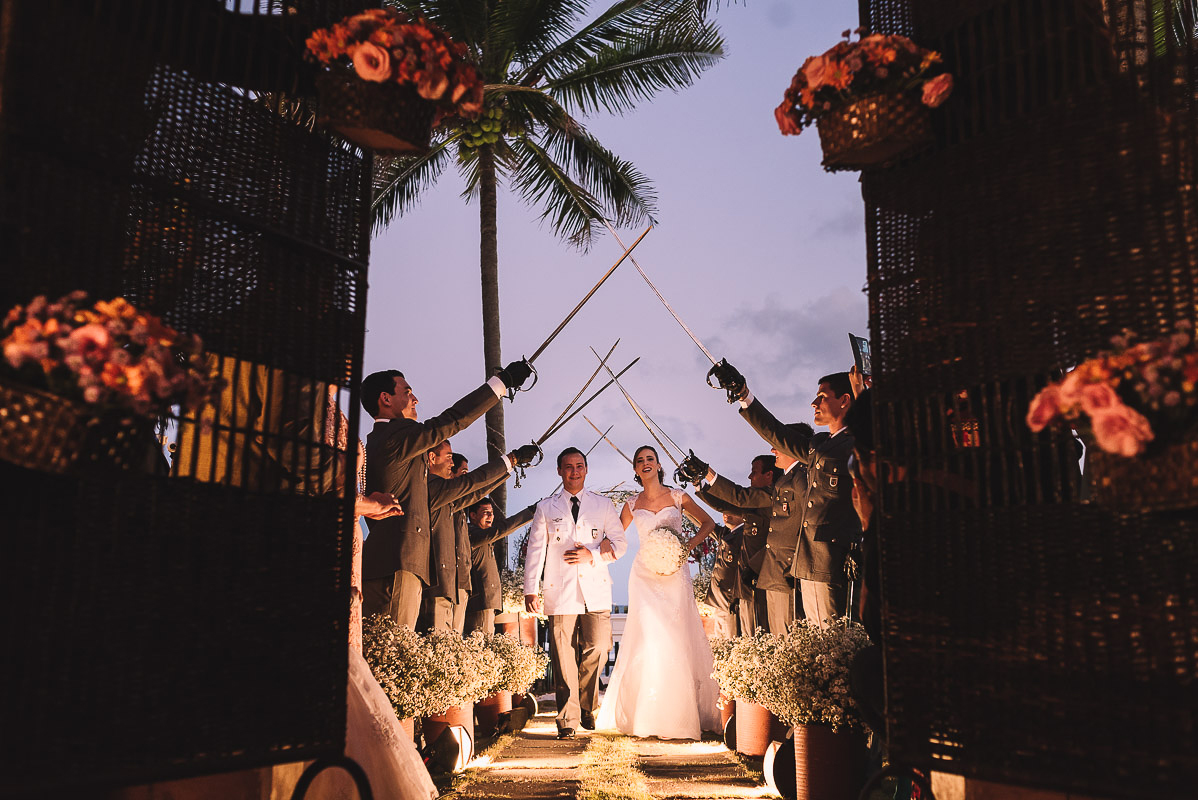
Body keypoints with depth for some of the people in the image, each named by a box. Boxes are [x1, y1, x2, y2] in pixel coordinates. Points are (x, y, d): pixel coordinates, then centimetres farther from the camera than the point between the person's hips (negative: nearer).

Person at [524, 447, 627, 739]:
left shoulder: (603, 505, 12)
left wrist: (593, 555, -7)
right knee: (563, 657, -2)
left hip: (596, 591, 1)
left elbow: (620, 543, 11)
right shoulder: (546, 508, 10)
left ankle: (586, 706, 20)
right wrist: (530, 590, -1)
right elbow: (535, 550, 7)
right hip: (560, 592, -1)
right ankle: (568, 719, 9)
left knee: (598, 649, -5)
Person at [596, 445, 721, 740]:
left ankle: (679, 713, 8)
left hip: (674, 575, -1)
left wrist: (690, 544, -5)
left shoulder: (678, 497, 3)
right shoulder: (632, 505, 8)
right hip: (645, 577, 1)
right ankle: (646, 715, 2)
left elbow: (708, 523, 10)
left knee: (677, 641, -3)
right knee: (648, 641, -7)